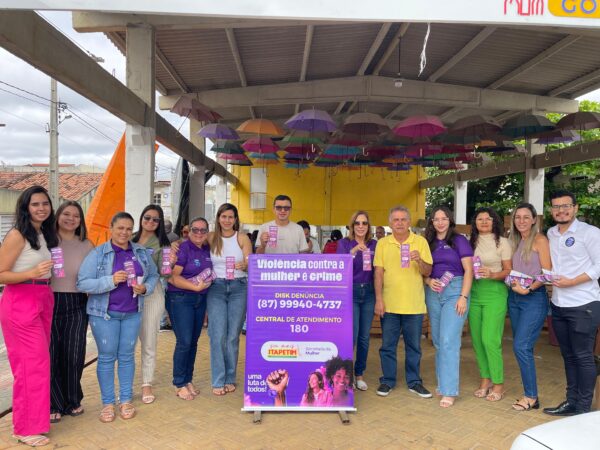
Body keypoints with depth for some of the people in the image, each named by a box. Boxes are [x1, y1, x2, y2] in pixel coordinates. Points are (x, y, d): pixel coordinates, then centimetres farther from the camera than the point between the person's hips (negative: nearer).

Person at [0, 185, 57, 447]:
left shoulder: (45, 234, 12)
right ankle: (26, 428, 9)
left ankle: (39, 413, 26)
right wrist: (32, 273, -25)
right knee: (32, 364, -3)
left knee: (40, 361, 13)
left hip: (43, 301, 8)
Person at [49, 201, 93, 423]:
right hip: (50, 303, -2)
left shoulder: (86, 245, 7)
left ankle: (72, 400, 27)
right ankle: (54, 404, 22)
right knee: (51, 355, 5)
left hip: (77, 305, 2)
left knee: (74, 355, 7)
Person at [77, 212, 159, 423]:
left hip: (132, 313, 3)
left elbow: (153, 275, 12)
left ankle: (126, 400, 22)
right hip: (104, 313, -3)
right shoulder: (97, 253, -7)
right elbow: (82, 283, -12)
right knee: (107, 357, 5)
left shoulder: (141, 252, 4)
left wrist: (145, 288, -9)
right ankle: (108, 403, 18)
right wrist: (111, 280, -24)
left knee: (127, 356, 11)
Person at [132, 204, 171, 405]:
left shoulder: (161, 244, 2)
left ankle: (147, 384, 18)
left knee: (148, 342, 5)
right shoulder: (131, 240, 7)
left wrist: (170, 261, -23)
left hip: (152, 294, -2)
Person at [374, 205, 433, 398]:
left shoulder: (420, 242, 0)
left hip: (414, 304, 0)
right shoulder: (383, 243, 2)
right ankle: (388, 381, 22)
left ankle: (414, 382, 25)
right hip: (389, 303, 0)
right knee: (388, 345, 8)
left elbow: (427, 272, -1)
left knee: (414, 346, 11)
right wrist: (378, 299, -6)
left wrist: (419, 261, -22)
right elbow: (378, 273, 0)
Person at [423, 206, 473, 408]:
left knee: (449, 341, -11)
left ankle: (449, 391, -5)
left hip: (454, 292, -5)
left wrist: (464, 297, -13)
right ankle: (442, 383, 23)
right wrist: (429, 281, -8)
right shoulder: (428, 242, 11)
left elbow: (468, 270, -5)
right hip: (433, 293, 5)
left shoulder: (459, 240, -1)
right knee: (438, 341, 10)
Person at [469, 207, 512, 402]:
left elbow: (509, 271, -2)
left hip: (495, 293, -4)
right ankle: (485, 380, 20)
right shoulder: (471, 242, 11)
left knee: (490, 339, -10)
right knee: (477, 339, 6)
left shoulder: (502, 242, 1)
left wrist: (492, 274, -19)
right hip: (474, 293, 4)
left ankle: (498, 384, 5)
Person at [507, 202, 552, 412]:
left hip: (534, 298, -7)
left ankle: (531, 397, 1)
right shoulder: (515, 241, 13)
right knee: (523, 347, 9)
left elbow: (547, 273, -12)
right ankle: (529, 393, 19)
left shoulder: (540, 240, -7)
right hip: (514, 298, 7)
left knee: (521, 346, -11)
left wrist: (529, 288, -21)